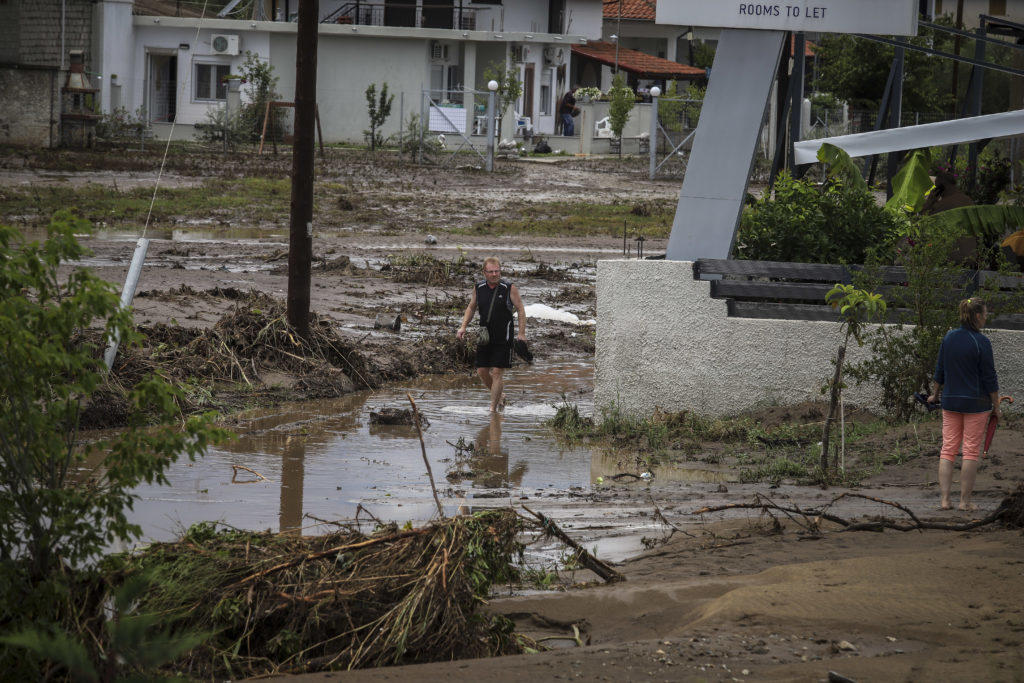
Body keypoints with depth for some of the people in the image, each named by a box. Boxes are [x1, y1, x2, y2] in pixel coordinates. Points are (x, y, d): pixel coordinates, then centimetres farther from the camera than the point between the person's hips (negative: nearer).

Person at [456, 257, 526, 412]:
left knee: (497, 372, -7)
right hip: (484, 336, 5)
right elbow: (471, 308, 18)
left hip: (503, 339, -5)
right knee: (482, 371, 6)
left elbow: (520, 310, -2)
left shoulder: (509, 288, -7)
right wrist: (463, 327, 6)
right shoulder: (478, 288, 4)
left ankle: (493, 408, 1)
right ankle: (499, 396, 30)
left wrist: (521, 333, -9)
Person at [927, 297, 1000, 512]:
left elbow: (939, 372, 10)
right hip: (976, 403, -5)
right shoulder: (981, 342, -13)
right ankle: (965, 501, 4)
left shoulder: (949, 338, 2)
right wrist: (996, 406, -1)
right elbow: (990, 378, -10)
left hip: (950, 401, 5)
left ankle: (945, 500, 4)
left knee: (948, 449, 7)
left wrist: (935, 395, 25)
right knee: (971, 451, 2)